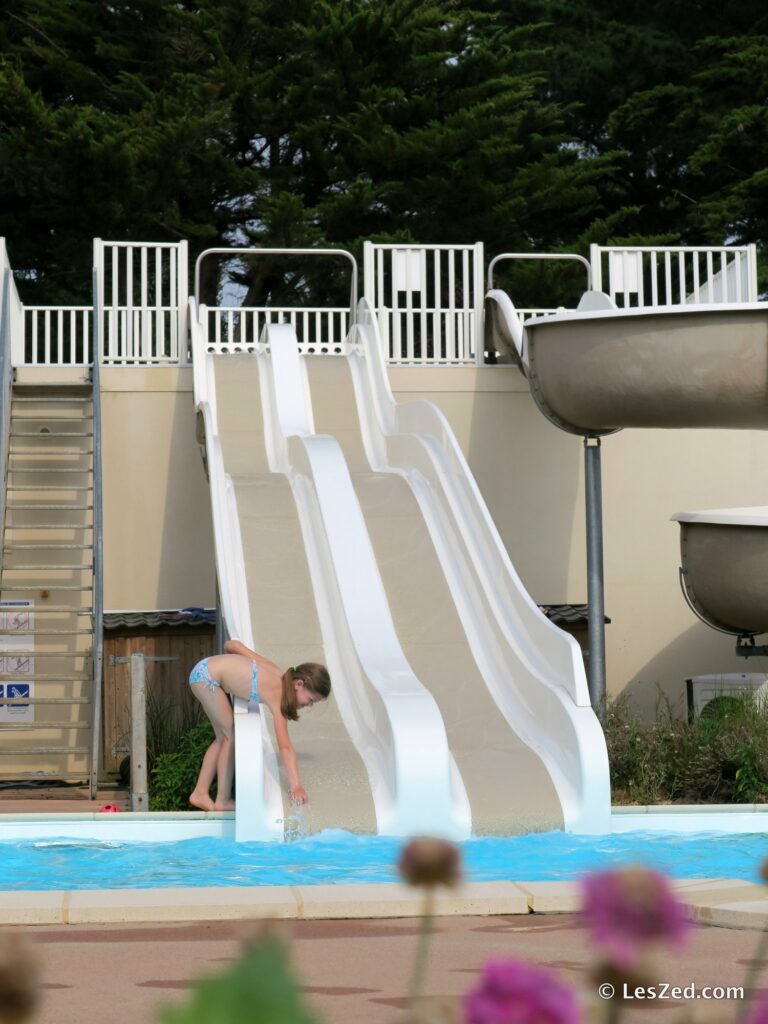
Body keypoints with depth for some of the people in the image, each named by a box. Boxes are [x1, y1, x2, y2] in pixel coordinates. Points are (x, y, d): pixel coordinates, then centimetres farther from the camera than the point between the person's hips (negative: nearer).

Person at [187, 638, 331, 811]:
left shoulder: (276, 672, 0)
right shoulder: (277, 696, -22)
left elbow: (232, 644, 7)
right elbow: (285, 746, -30)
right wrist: (296, 787, -37)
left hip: (206, 668, 9)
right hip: (206, 676, -9)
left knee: (223, 737, 14)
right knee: (231, 736, -3)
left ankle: (200, 793, 19)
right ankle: (223, 801, 3)